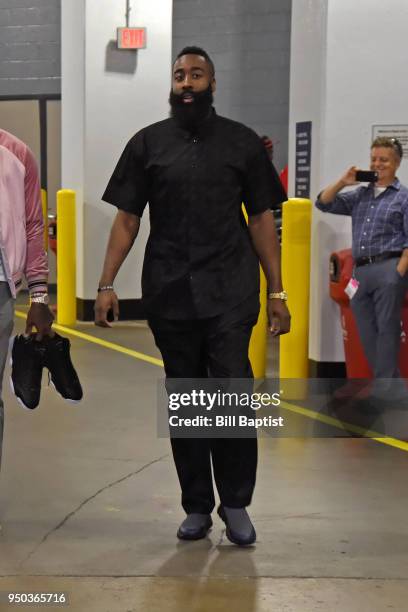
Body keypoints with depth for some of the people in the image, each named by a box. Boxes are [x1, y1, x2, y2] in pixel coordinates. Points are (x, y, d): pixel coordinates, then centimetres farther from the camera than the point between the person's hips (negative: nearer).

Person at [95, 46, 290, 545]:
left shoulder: (242, 143, 6)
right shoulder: (148, 143, 7)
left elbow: (261, 220, 6)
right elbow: (126, 219, 6)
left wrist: (277, 292, 2)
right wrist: (106, 284, -3)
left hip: (229, 294, -1)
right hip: (170, 295, 1)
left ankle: (235, 504, 7)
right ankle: (197, 508, 18)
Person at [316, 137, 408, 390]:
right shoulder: (360, 195, 19)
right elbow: (324, 204, 19)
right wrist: (343, 182, 5)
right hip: (361, 272, 6)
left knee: (386, 330, -7)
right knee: (367, 333, 6)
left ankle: (385, 387, -4)